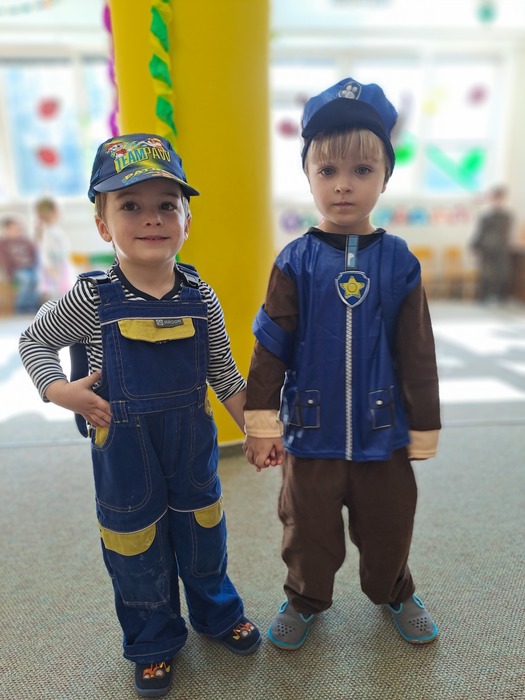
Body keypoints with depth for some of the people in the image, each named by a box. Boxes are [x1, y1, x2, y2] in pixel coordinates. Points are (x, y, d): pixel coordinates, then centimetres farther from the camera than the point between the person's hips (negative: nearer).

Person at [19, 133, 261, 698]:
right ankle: (154, 643, 44)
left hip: (193, 440, 2)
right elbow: (33, 340, 1)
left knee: (203, 534, 21)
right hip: (124, 447, -1)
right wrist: (59, 391, -16)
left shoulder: (200, 297, -9)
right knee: (137, 546, 17)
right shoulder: (91, 297, -15)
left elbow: (223, 375, 0)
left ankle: (217, 614, 50)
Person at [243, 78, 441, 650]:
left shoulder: (398, 261, -6)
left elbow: (417, 353, 0)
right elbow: (271, 346, -6)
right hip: (311, 432, -1)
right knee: (309, 529, 17)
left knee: (388, 527, 22)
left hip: (383, 433, 1)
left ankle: (394, 593, 53)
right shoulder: (295, 262, -8)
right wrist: (261, 422, -5)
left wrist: (424, 427, 4)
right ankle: (305, 600, 47)